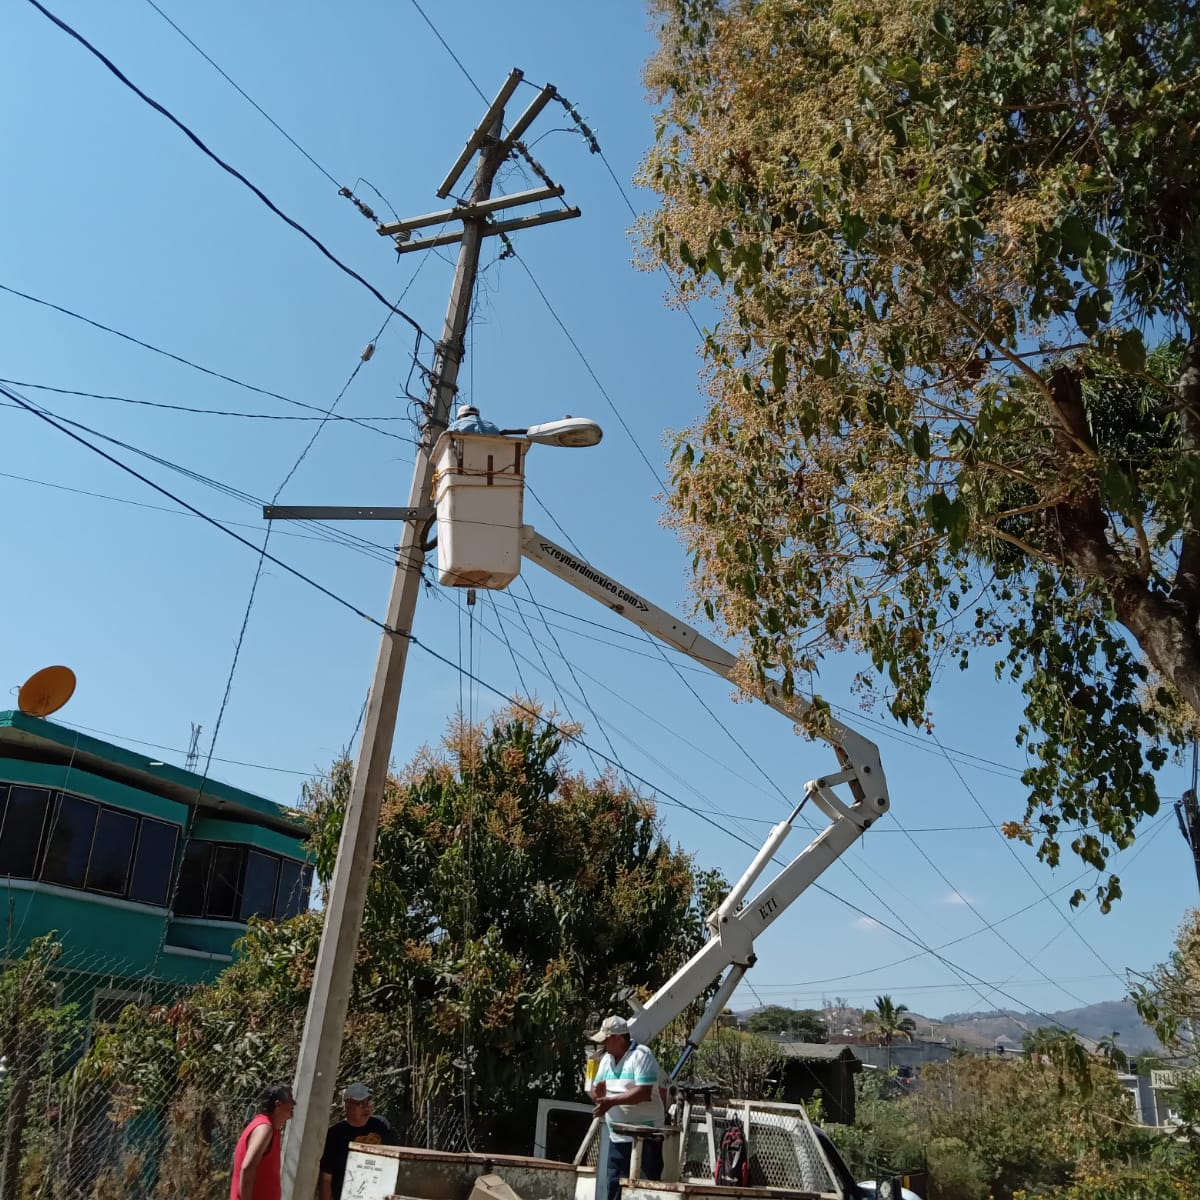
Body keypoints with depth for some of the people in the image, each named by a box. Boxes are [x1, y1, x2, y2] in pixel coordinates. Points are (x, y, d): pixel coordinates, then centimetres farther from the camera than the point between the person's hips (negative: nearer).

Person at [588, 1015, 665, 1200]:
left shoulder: (641, 1055, -14)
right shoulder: (606, 1059, 11)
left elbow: (644, 1093, -24)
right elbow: (597, 1093, 14)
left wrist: (612, 1101, -26)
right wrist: (597, 1093, -11)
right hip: (617, 1137, 8)